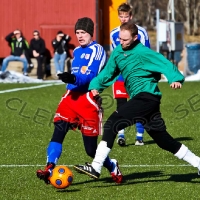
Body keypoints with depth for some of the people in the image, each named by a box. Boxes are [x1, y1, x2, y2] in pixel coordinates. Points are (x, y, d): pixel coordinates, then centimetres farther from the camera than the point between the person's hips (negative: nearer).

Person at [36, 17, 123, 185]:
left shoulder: (96, 50, -5)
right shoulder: (77, 51, 19)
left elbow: (90, 76, -18)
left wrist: (74, 79, -35)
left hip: (88, 99, -7)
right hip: (71, 96, 7)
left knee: (91, 149, -1)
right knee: (58, 130, -18)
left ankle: (112, 166, 27)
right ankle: (49, 169, -24)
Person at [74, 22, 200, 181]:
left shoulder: (143, 52, -11)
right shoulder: (118, 52, 13)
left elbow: (165, 64, -19)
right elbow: (108, 72, 21)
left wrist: (175, 79, -36)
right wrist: (95, 86, 6)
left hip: (146, 96, -10)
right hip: (140, 98, 10)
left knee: (112, 123, -18)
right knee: (163, 139, 16)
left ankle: (96, 168, -20)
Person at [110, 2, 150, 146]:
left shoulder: (141, 32, -5)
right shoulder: (114, 34, 7)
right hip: (120, 76, 3)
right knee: (121, 105, -4)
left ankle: (140, 136, 8)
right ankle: (121, 134, -3)